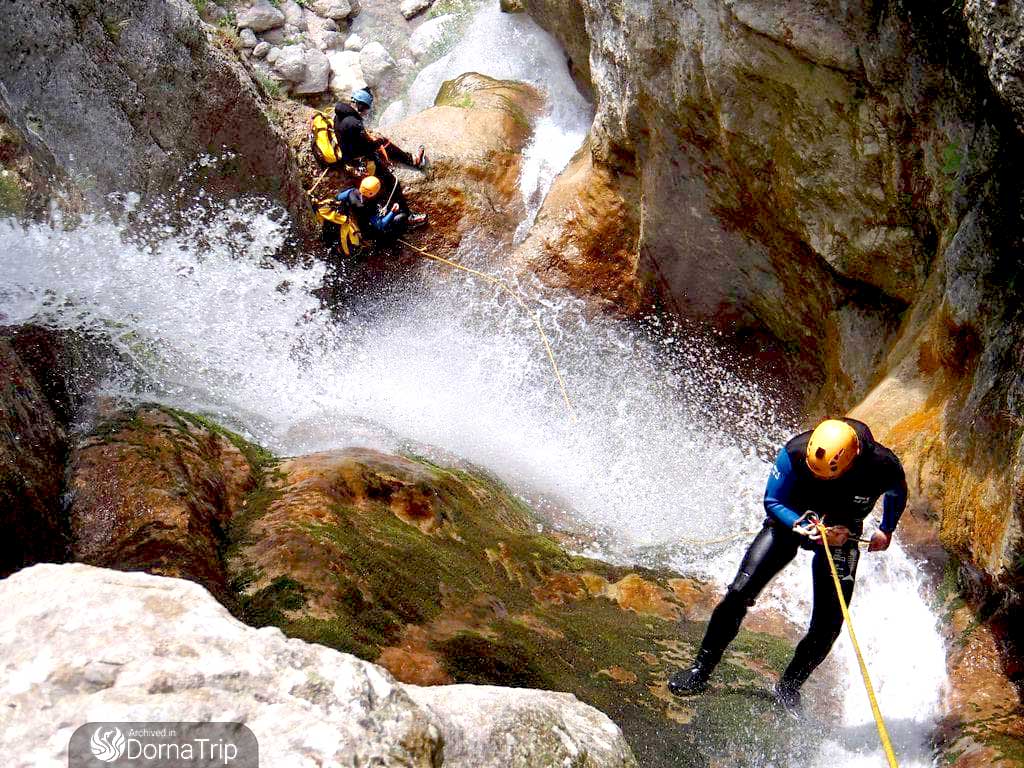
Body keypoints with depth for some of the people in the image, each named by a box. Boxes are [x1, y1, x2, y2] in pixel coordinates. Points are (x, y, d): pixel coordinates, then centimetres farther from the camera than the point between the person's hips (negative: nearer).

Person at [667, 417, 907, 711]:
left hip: (840, 534, 1)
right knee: (740, 593, -15)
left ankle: (789, 687, 10)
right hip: (791, 521, 0)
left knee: (828, 625, -11)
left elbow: (898, 492, 0)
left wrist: (886, 531, 12)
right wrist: (802, 527, -29)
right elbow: (772, 501, -13)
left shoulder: (884, 466, -28)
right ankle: (702, 668, -3)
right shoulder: (795, 452, -30)